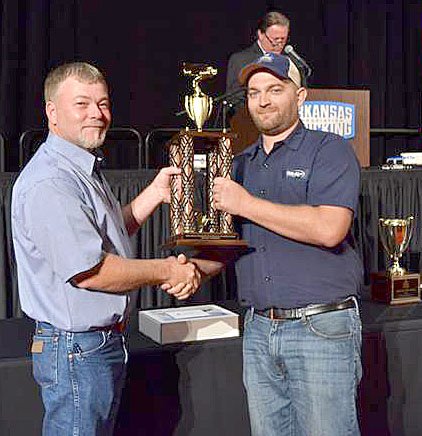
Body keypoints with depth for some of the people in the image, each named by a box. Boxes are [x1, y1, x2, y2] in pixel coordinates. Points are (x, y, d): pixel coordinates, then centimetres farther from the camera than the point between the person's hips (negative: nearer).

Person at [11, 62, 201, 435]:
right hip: (76, 350, -10)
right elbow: (90, 272, -26)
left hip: (106, 342, 10)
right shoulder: (49, 182, -22)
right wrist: (166, 271, -15)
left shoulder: (85, 170, 13)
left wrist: (156, 193, 11)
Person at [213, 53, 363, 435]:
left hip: (321, 330, -6)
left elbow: (329, 228, -21)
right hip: (258, 330, 6)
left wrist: (246, 204, -16)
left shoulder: (329, 150, -5)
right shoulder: (241, 164, 15)